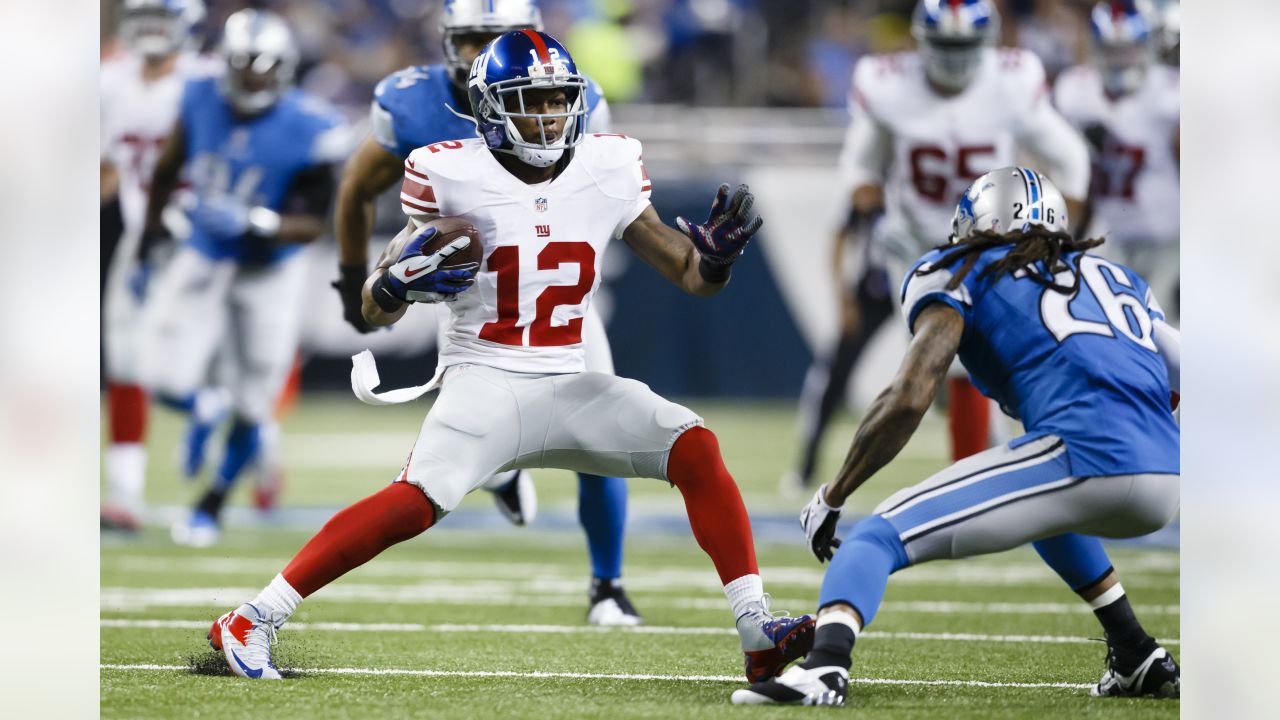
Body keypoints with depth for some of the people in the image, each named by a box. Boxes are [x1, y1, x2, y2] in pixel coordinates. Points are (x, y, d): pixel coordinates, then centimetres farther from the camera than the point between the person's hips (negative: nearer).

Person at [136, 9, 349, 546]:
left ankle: (211, 506, 28)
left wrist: (254, 223, -35)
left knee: (250, 406, 4)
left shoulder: (309, 132, -21)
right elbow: (167, 171, 8)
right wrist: (148, 239, 14)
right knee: (167, 381, -11)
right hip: (204, 260, 3)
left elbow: (311, 224, -17)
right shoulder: (202, 101, -10)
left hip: (270, 271, -2)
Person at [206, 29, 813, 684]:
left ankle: (757, 630, -14)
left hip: (569, 385, 4)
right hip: (484, 381, -4)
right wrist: (398, 281, -25)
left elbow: (692, 276, 10)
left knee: (695, 449, -16)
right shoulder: (457, 178, -6)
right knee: (417, 501, -28)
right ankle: (251, 621, -20)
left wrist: (717, 251, -13)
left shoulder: (606, 173, 5)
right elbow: (375, 310, -2)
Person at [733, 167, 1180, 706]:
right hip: (1165, 488, 6)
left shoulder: (964, 276, 14)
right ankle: (1139, 661, 35)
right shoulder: (1116, 277, 31)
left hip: (1082, 459, -6)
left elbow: (908, 400, 3)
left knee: (879, 537, -3)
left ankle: (824, 666, -31)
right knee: (1043, 511, 41)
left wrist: (831, 499, 10)